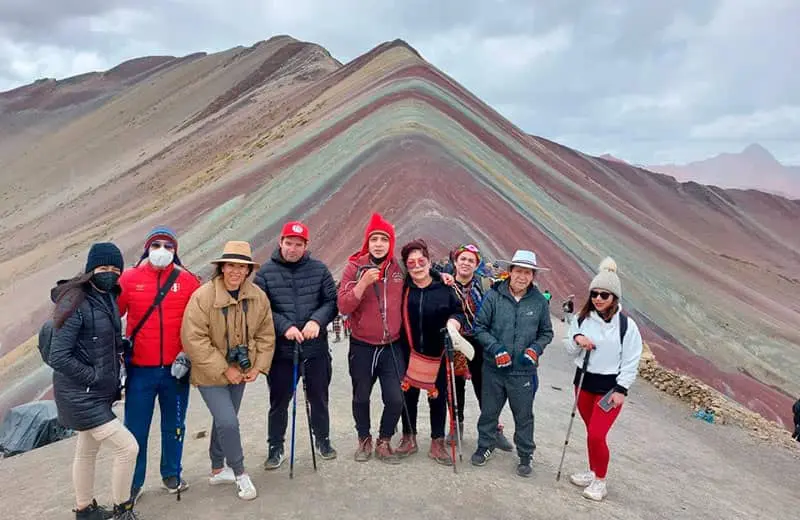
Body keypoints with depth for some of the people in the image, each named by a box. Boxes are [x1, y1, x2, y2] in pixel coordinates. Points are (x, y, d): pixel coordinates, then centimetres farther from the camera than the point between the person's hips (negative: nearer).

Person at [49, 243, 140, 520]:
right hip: (82, 395, -8)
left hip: (99, 392, 9)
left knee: (87, 451, 23)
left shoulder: (107, 297, 4)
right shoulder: (74, 303, -21)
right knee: (128, 447, -7)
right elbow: (58, 357, -23)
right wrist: (94, 377, -17)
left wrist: (120, 347, 0)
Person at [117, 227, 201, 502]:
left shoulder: (187, 280, -1)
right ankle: (133, 483, 23)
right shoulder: (129, 279, -2)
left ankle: (171, 475, 32)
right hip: (140, 369, -1)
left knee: (174, 425, 14)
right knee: (136, 428, 7)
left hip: (176, 368, 1)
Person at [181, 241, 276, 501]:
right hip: (210, 373, -5)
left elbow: (266, 335, 2)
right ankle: (240, 473, 11)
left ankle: (217, 469, 39)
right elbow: (193, 340, -23)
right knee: (228, 422, -11)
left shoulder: (258, 297, -7)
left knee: (225, 420, 19)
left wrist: (258, 366, -7)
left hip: (240, 371, 5)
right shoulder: (203, 296, -22)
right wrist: (224, 370, -21)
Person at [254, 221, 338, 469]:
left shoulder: (319, 269, 0)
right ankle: (275, 447, 29)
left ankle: (323, 440, 37)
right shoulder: (265, 272, -3)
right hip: (281, 350, -1)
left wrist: (317, 320, -18)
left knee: (319, 398, 17)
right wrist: (284, 327, -20)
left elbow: (332, 301, -1)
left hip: (315, 348, 1)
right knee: (279, 402, 12)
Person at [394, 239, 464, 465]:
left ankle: (437, 443, 26)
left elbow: (458, 310, 2)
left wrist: (454, 321, -18)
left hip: (438, 354, 0)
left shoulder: (444, 287, -7)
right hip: (409, 353, 1)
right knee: (409, 395, 14)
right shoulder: (403, 288, -6)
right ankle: (409, 438, 32)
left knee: (439, 397, 10)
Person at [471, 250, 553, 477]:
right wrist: (494, 348, -13)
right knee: (489, 410, 15)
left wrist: (535, 349, -7)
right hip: (494, 367, 0)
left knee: (524, 415, 10)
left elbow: (546, 333, 10)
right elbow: (479, 327, -2)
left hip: (524, 371, 0)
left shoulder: (539, 302, -2)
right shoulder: (494, 296, -7)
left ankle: (525, 455, 29)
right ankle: (485, 446, 36)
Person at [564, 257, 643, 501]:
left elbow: (631, 361, -7)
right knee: (591, 432, 15)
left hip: (610, 386, -4)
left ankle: (600, 481, 12)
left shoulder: (626, 325, -11)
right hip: (584, 381, 4)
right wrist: (576, 339, -14)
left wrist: (621, 389, -11)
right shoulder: (582, 319, 0)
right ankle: (592, 472, 34)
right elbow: (570, 351, 8)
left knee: (597, 435, -9)